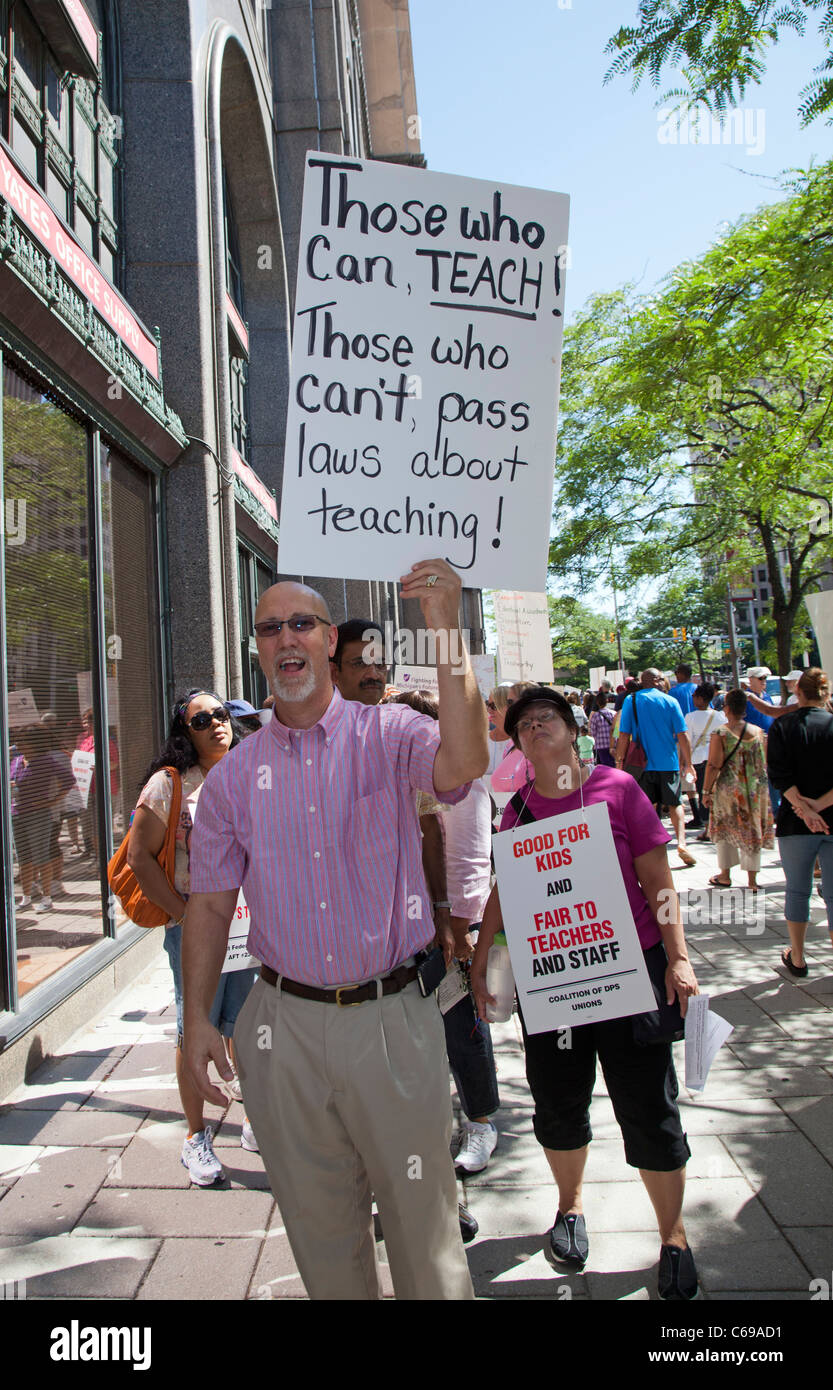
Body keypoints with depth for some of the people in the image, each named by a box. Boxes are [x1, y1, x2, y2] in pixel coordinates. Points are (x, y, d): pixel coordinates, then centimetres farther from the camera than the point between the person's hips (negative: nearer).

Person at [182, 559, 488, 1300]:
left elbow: (463, 762, -27)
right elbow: (211, 902, 6)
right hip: (285, 1024, 3)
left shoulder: (388, 734, -6)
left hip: (393, 1016, -2)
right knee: (317, 1221, 19)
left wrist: (446, 629, -33)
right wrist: (197, 1016, -1)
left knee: (422, 1212, 14)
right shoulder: (234, 774, 3)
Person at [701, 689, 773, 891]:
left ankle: (725, 875, 17)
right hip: (756, 789, 3)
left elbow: (714, 766, -12)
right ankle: (752, 879, 13)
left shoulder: (720, 734, -11)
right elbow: (764, 764, 8)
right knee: (752, 831, 11)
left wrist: (706, 791, -4)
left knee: (725, 830, 12)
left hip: (729, 788, -3)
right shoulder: (758, 732, 2)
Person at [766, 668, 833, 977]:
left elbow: (780, 775, -13)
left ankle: (797, 959, 23)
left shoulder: (782, 727, -3)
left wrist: (805, 807, -16)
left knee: (797, 890, 13)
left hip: (795, 824, 0)